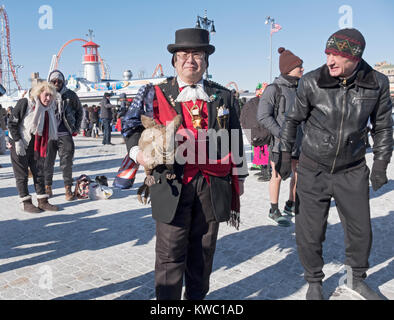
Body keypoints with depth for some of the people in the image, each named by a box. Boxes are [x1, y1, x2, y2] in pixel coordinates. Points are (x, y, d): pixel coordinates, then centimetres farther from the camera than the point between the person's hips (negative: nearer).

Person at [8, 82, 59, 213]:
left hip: (36, 146, 6)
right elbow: (12, 124, -13)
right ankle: (25, 202, 12)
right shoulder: (24, 103, -14)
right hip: (20, 145, -6)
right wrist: (17, 141, -18)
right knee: (22, 174, 3)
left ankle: (43, 201, 14)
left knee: (39, 173, 7)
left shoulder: (49, 109, 4)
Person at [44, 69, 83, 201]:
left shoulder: (70, 95, 5)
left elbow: (79, 111, 16)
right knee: (47, 162, 7)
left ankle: (68, 188, 6)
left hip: (65, 134, -1)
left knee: (67, 162, -3)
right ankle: (47, 187, 21)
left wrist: (76, 129, 10)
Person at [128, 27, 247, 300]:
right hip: (172, 185, -2)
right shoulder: (157, 94, 7)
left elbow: (235, 142, 13)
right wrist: (139, 152, -15)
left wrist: (237, 180, 13)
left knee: (203, 252, 14)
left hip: (213, 187, 2)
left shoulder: (224, 97, 11)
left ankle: (197, 298, 32)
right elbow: (135, 129, 6)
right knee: (170, 254, 3)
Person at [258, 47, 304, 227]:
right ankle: (274, 211, 17)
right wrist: (282, 135, -19)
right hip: (279, 143, -6)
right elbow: (263, 116, -15)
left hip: (298, 142, 7)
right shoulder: (273, 89, -10)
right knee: (278, 176, 2)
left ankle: (291, 206, 30)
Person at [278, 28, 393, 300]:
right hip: (313, 170, -1)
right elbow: (293, 119, 2)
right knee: (309, 234, 4)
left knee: (361, 230, 13)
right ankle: (315, 282, 30)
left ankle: (356, 278, 41)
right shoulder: (312, 83, -12)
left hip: (353, 171, 2)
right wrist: (285, 154, 2)